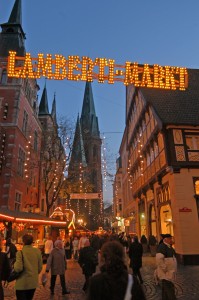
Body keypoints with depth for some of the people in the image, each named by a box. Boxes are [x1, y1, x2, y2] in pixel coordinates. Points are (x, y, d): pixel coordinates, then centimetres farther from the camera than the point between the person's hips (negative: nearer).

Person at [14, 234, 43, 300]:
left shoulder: (20, 252, -17)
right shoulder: (38, 251, -4)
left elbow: (18, 268, -20)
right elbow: (40, 267, 3)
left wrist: (15, 264, -1)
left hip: (22, 284, -5)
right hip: (33, 283, 5)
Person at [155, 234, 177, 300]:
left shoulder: (169, 247, 10)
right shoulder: (162, 247, -21)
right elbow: (159, 259, -31)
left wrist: (172, 269, 18)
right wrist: (165, 269, -24)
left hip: (169, 273, 9)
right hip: (166, 274, -9)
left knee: (165, 290, 18)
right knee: (170, 292, -7)